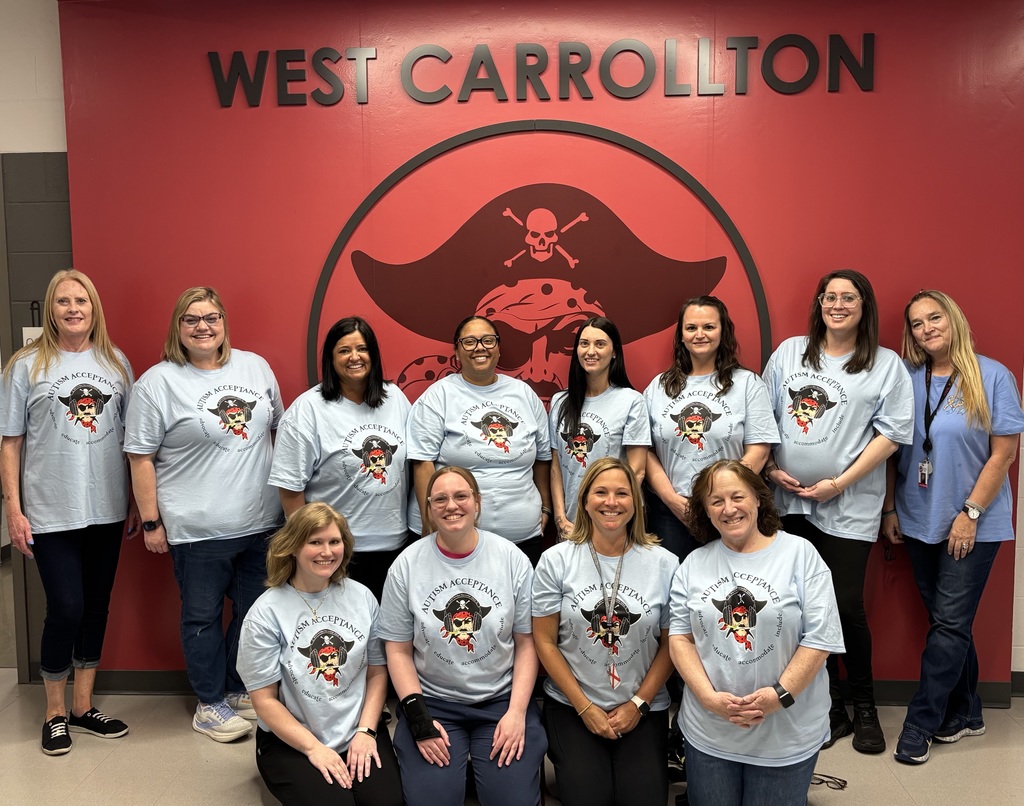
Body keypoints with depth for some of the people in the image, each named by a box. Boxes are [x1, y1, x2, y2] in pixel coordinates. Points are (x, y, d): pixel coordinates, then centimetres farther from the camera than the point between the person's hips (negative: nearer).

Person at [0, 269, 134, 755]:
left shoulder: (116, 363, 6)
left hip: (107, 510, 3)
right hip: (51, 512, -3)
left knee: (96, 607, 11)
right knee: (65, 610, -3)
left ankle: (83, 707, 26)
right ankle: (55, 713, 19)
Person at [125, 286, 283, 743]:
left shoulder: (255, 367, 6)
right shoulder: (157, 384, -7)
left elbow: (278, 429, 15)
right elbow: (140, 458, -6)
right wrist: (151, 522, -7)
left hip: (261, 522, 5)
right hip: (197, 529, -4)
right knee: (203, 617, 9)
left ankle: (238, 689, 34)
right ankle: (209, 704, 26)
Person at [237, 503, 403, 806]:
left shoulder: (362, 597, 1)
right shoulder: (266, 614, -10)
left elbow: (377, 671, 6)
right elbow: (264, 700, -8)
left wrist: (365, 731, -7)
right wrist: (314, 748, -14)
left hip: (358, 732, 3)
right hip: (291, 741, -3)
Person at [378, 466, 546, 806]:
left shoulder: (512, 559, -3)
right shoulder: (407, 565, -3)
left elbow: (527, 642, -1)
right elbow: (399, 650, 1)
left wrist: (517, 711, -9)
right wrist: (417, 716, -9)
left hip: (501, 699, 0)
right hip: (432, 701, 0)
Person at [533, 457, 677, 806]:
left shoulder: (664, 563, -2)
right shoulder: (556, 560, -4)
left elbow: (670, 643, 2)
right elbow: (545, 642, -3)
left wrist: (638, 704, -5)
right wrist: (585, 707, -6)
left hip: (643, 709, 1)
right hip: (571, 706, -1)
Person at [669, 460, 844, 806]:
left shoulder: (800, 553, -5)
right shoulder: (693, 564, 4)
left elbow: (820, 637, -9)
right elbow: (679, 636, 1)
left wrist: (780, 694, -17)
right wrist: (709, 697, -12)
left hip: (786, 735, -2)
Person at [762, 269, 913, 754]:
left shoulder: (886, 366, 1)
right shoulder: (789, 353, 9)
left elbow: (891, 433, -5)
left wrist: (839, 482, -11)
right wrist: (771, 468, 0)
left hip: (849, 507, -3)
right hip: (790, 501, 3)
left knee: (846, 605, -5)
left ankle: (864, 707, 19)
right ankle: (831, 709, 23)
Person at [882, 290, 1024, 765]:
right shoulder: (906, 379, 2)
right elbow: (892, 449, 6)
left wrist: (970, 513, -13)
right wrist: (889, 509, 3)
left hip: (974, 524, -4)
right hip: (918, 521, 4)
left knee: (949, 623, -1)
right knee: (947, 620, 13)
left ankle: (920, 724, 8)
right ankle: (963, 715, 28)